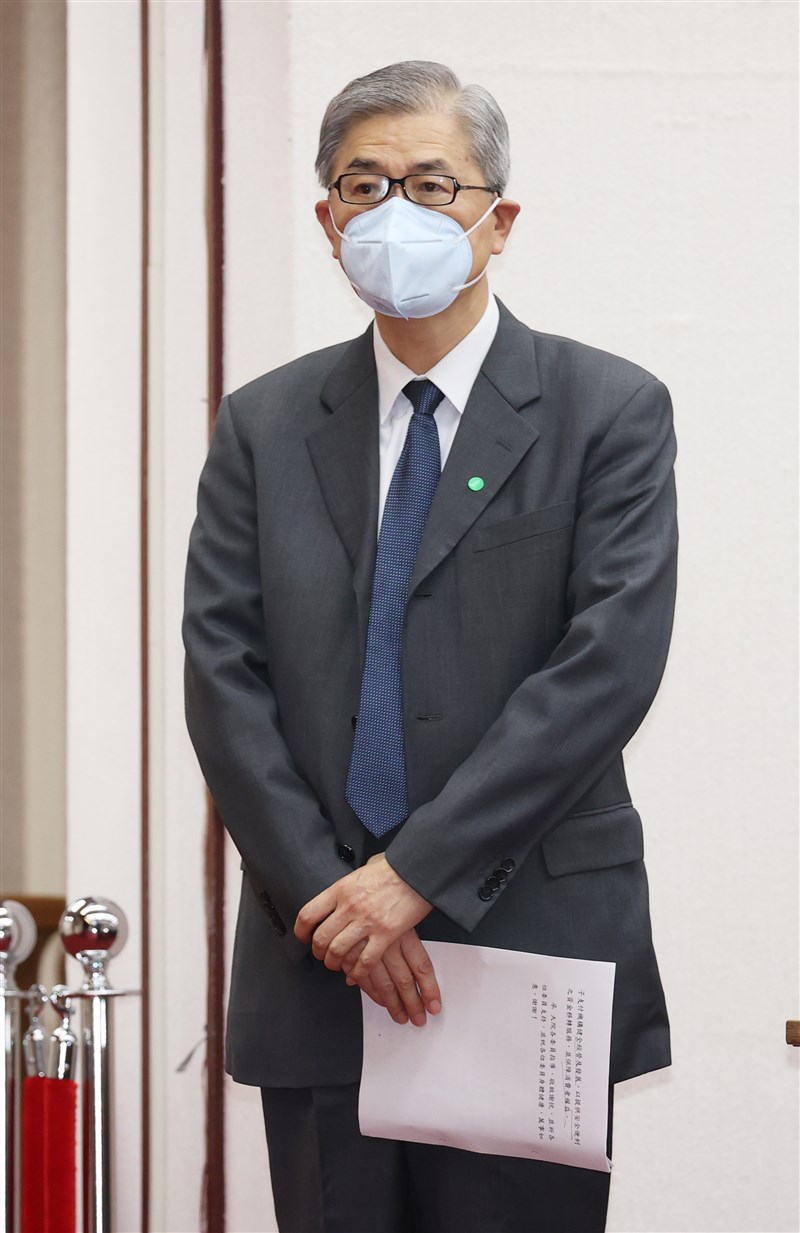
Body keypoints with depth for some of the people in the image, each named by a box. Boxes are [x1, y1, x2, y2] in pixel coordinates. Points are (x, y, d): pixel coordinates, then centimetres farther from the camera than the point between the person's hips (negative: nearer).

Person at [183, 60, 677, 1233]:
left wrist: (421, 869, -15)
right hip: (316, 962, 3)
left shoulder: (609, 411, 0)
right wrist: (325, 896, -9)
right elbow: (224, 676, 3)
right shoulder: (263, 426, 10)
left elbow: (611, 662, -11)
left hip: (534, 955, -2)